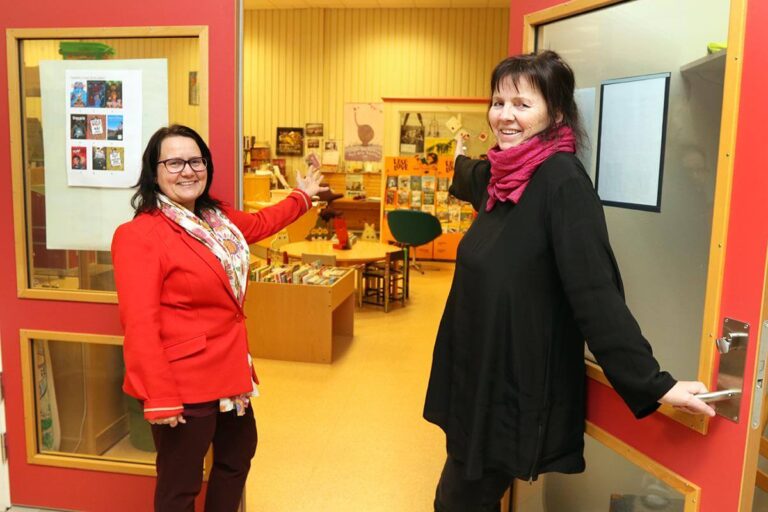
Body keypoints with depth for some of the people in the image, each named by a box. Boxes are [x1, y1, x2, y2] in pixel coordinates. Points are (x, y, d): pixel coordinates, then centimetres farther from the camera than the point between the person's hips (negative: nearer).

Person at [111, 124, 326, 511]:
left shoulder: (218, 218, 8)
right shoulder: (138, 235, -18)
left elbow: (260, 223, 31)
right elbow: (140, 323, -22)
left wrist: (302, 197, 40)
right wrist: (159, 399, -24)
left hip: (230, 371, 9)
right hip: (182, 383, -8)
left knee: (237, 457, 25)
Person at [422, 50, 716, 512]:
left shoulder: (562, 179, -20)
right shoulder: (498, 173, 5)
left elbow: (596, 290, -24)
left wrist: (654, 383, -27)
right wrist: (462, 158, 51)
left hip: (519, 388, -8)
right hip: (480, 373, 8)